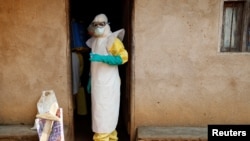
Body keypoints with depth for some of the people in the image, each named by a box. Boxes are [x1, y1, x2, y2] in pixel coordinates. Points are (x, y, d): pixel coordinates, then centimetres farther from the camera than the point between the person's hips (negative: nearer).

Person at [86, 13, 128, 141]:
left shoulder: (112, 39, -9)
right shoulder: (94, 41, 14)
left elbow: (123, 57, -21)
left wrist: (102, 58, -26)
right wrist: (90, 81, 18)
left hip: (108, 83, -8)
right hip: (97, 83, 8)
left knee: (105, 112, -4)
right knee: (100, 111, 13)